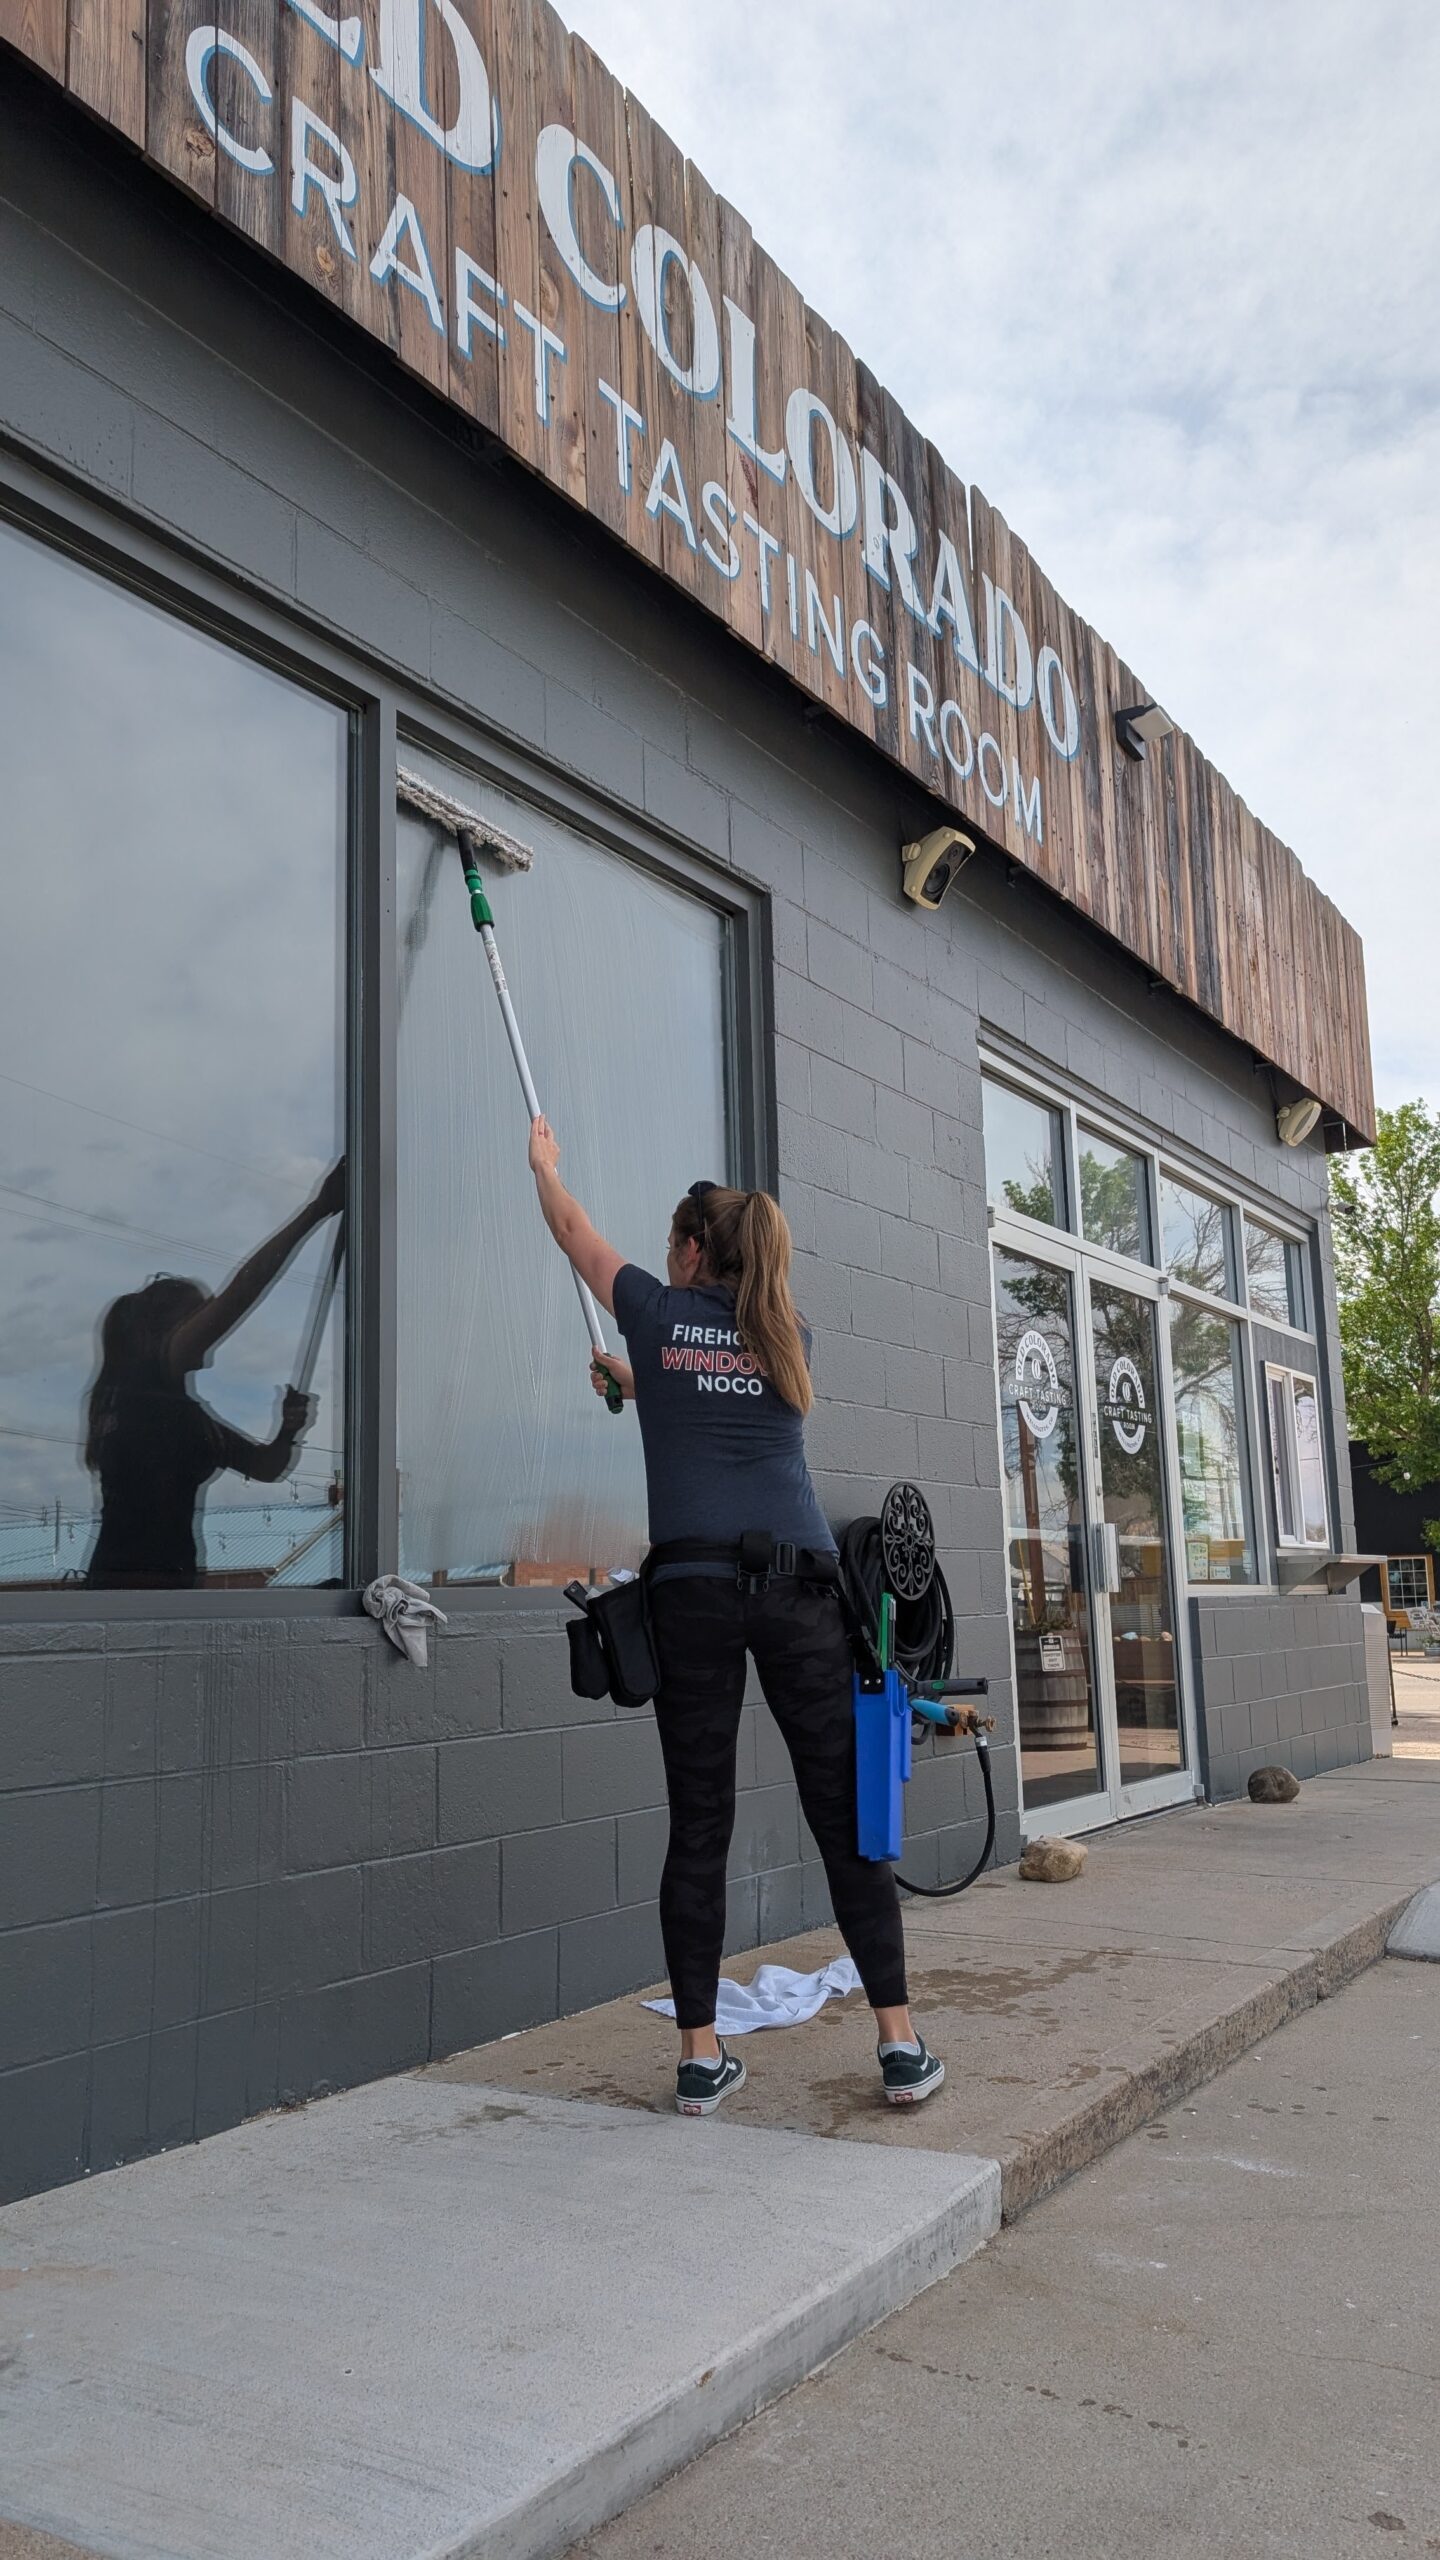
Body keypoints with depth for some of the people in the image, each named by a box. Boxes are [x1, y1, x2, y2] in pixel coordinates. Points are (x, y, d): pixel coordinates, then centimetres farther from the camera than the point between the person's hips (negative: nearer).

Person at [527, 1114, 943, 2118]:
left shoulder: (660, 1312, 9)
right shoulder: (789, 1336, 15)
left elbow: (571, 1227, 26)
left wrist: (544, 1159, 45)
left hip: (694, 1584, -1)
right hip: (800, 1582, 2)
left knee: (698, 1824, 4)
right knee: (845, 1815, 5)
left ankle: (701, 2056, 8)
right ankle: (901, 2045, 7)